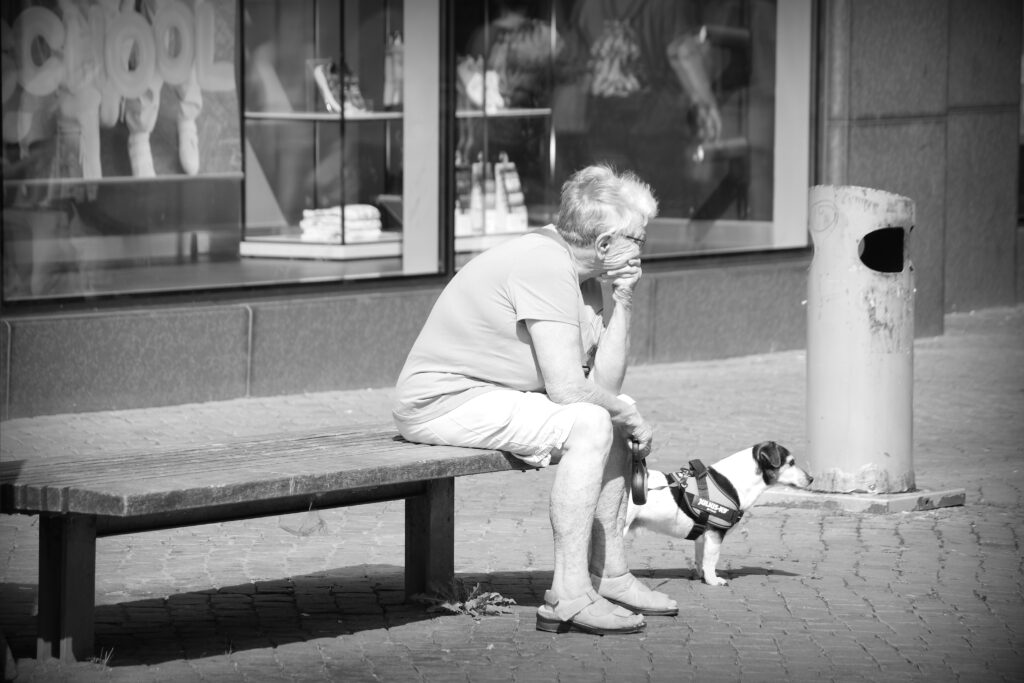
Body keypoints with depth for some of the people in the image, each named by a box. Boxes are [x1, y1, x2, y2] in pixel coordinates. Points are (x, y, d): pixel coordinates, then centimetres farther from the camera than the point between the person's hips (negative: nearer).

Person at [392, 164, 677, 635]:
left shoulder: (585, 276, 8)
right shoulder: (545, 266, -22)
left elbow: (605, 383, 4)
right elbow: (567, 389, -26)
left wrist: (620, 301, -4)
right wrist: (628, 416, -8)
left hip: (485, 395, 11)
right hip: (442, 401, -11)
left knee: (613, 414, 12)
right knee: (589, 424, -23)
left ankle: (609, 575, 13)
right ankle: (569, 596, -24)